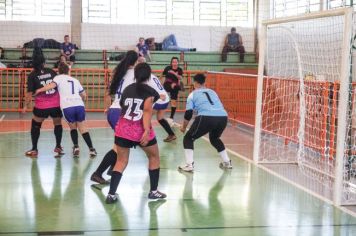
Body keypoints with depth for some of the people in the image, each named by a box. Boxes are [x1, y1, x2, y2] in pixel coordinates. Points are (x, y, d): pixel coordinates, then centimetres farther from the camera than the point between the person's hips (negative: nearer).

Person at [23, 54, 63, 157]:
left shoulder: (32, 75, -2)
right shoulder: (51, 71, 6)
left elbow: (30, 93, -7)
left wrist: (25, 106, 4)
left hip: (41, 106, -2)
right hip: (56, 104, 2)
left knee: (35, 125, 18)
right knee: (58, 123, 24)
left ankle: (34, 149, 17)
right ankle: (58, 146, 23)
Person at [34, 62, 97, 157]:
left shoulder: (58, 78, 15)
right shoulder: (75, 80, 27)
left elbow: (52, 85, -7)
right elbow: (84, 95, 30)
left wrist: (39, 90, 0)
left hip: (67, 107, -2)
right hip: (79, 105, 2)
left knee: (73, 127, 19)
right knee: (83, 128, 10)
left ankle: (76, 147, 4)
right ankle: (91, 149, 2)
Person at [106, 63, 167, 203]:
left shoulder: (127, 89, 14)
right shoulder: (150, 92, 0)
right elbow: (147, 110, -14)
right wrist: (147, 131, -21)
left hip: (123, 129, 4)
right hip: (141, 130, -4)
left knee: (121, 161, 11)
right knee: (154, 157, 18)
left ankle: (111, 194, 0)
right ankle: (153, 191, 22)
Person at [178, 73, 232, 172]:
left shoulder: (193, 94, 17)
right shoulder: (212, 92, 29)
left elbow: (188, 114, 13)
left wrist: (184, 127, 29)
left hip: (206, 117, -5)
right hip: (223, 117, 5)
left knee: (188, 138, 13)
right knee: (214, 138, 34)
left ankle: (189, 165, -1)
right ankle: (227, 162, 35)